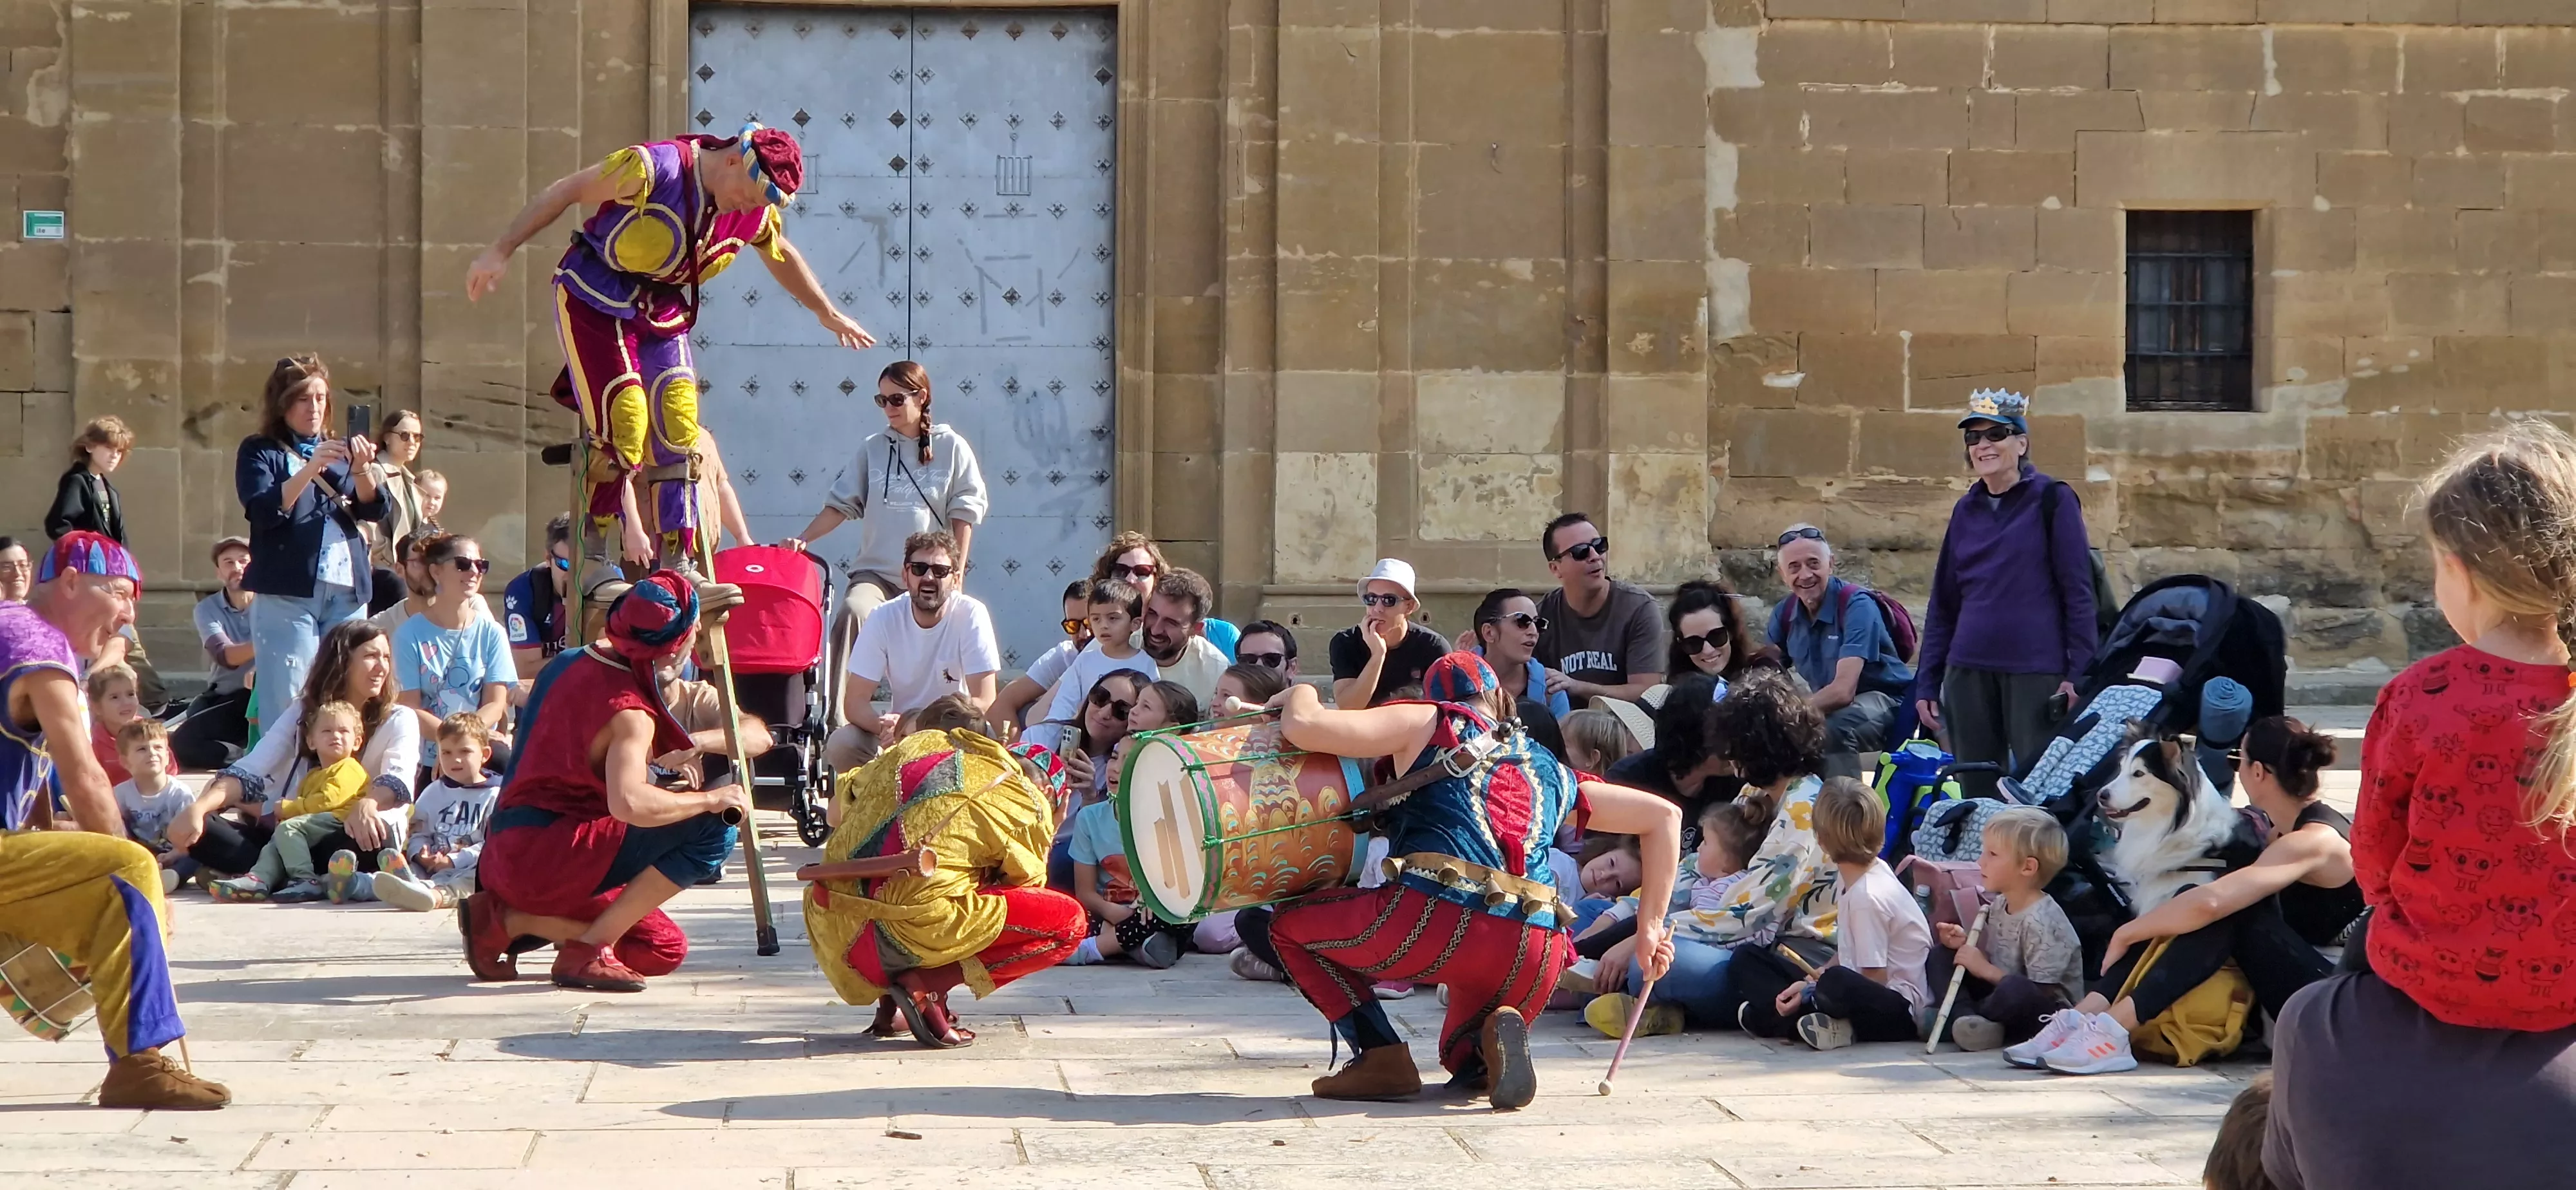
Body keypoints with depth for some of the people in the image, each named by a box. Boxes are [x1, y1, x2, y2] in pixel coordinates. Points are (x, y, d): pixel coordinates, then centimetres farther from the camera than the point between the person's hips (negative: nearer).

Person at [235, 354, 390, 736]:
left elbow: (374, 510, 7)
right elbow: (264, 511, -10)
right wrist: (311, 468, -21)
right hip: (287, 593, -4)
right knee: (287, 705, -9)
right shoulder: (260, 452, 6)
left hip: (348, 592, 4)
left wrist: (362, 470, -13)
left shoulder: (341, 451, 20)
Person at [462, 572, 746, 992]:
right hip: (541, 858, -10)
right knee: (712, 831, -21)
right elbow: (628, 803, -37)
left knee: (664, 950, 16)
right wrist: (710, 799, -22)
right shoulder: (629, 712, -19)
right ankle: (588, 952, -15)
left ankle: (508, 919, 7)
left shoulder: (578, 660, 10)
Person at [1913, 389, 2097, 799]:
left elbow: (2078, 592, -4)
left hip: (2036, 672, -5)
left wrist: (2078, 673, -10)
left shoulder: (2052, 499, -1)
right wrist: (1926, 683, 12)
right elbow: (1943, 604, 17)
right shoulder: (1966, 510, 14)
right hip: (1968, 673, 5)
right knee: (1977, 793, 7)